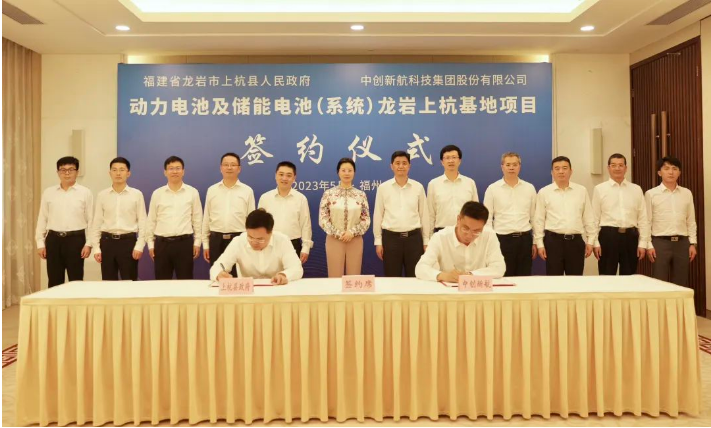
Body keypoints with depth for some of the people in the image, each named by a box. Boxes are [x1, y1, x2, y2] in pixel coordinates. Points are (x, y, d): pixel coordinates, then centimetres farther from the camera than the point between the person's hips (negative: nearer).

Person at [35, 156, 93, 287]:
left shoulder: (85, 193, 1)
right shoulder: (48, 192, 7)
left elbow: (90, 220, 0)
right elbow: (42, 219, 9)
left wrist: (88, 243, -5)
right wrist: (40, 243, 5)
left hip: (76, 239, -2)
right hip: (54, 239, 2)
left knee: (76, 280, 4)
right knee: (54, 281, 8)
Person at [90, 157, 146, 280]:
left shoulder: (137, 194, 0)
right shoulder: (102, 195, 5)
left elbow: (142, 221, 0)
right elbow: (96, 222, 7)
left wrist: (139, 245, -7)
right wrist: (96, 248, 2)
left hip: (128, 241, -2)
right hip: (107, 241, 2)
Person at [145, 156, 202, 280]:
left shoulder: (192, 192, 2)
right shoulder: (157, 193, 5)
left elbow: (197, 219, 5)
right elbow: (151, 220, 9)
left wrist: (197, 242, 3)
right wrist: (150, 243, 6)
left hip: (184, 242, -1)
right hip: (162, 243, 1)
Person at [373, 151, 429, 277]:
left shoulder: (418, 187, 3)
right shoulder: (383, 188, 1)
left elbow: (424, 215, 7)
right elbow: (378, 215, 4)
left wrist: (426, 241, 6)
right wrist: (378, 241, 1)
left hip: (414, 237, 1)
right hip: (390, 238, -1)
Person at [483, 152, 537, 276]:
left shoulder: (530, 188, 6)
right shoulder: (492, 189, -1)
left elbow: (534, 217, 11)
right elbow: (488, 219, 1)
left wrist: (535, 242, 10)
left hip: (525, 239, 2)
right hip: (502, 240, -2)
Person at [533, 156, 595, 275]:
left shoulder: (581, 191, 6)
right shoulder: (544, 192, 1)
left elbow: (588, 218, 9)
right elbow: (539, 220, 1)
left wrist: (590, 241, 6)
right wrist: (539, 243, -2)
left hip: (576, 240, 2)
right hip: (553, 240, -2)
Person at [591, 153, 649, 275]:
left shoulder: (636, 189, 9)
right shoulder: (599, 189, 2)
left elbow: (643, 218, 8)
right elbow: (594, 219, 0)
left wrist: (643, 243, 2)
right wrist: (595, 242, -5)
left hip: (630, 236, 3)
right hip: (608, 236, -2)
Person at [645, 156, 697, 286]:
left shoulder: (687, 193, 8)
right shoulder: (651, 194, -2)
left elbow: (691, 221, 11)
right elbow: (646, 222, -2)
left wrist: (692, 243, 5)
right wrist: (648, 245, -7)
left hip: (682, 243, 3)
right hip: (660, 242, -3)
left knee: (680, 284, 9)